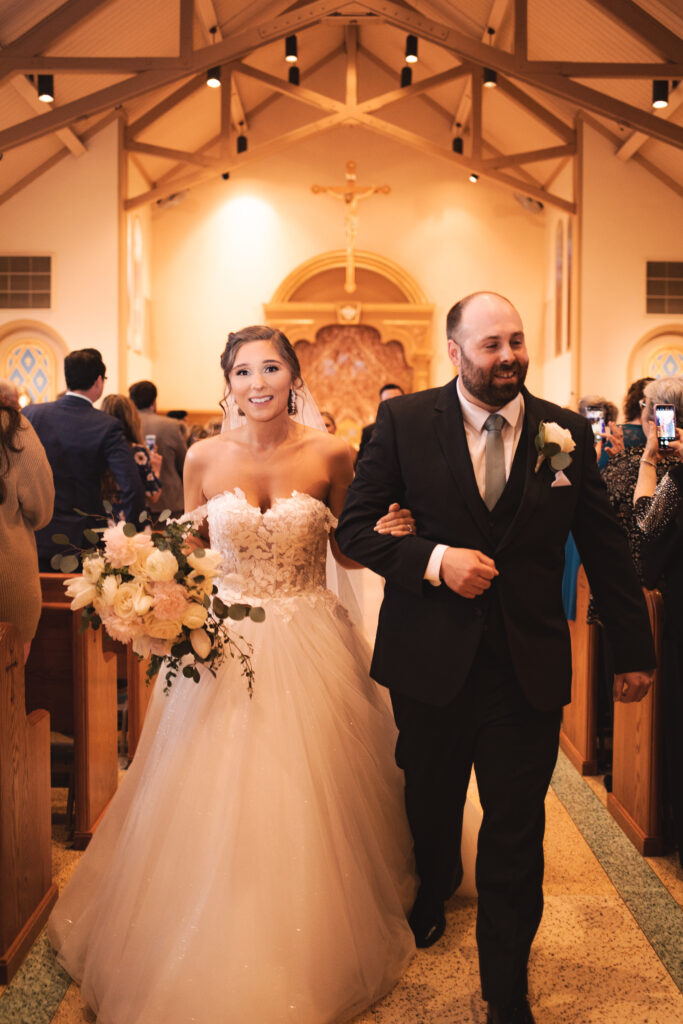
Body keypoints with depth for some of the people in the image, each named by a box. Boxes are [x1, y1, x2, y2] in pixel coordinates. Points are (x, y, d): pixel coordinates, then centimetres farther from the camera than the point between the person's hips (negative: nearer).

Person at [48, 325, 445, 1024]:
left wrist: (391, 534, -14)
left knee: (301, 807, 6)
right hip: (222, 644, 1)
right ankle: (216, 959, 29)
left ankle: (315, 959, 28)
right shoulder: (205, 458, -2)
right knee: (215, 806, 5)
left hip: (307, 650, -1)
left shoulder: (329, 455, -5)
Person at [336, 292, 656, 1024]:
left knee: (517, 837, 6)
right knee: (429, 808, 21)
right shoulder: (404, 421, -3)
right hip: (430, 662, 0)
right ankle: (431, 897, 54)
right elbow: (354, 526, -4)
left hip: (528, 671, 0)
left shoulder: (567, 432, 0)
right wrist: (434, 560, -19)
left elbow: (604, 550, 6)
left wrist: (634, 651, 9)